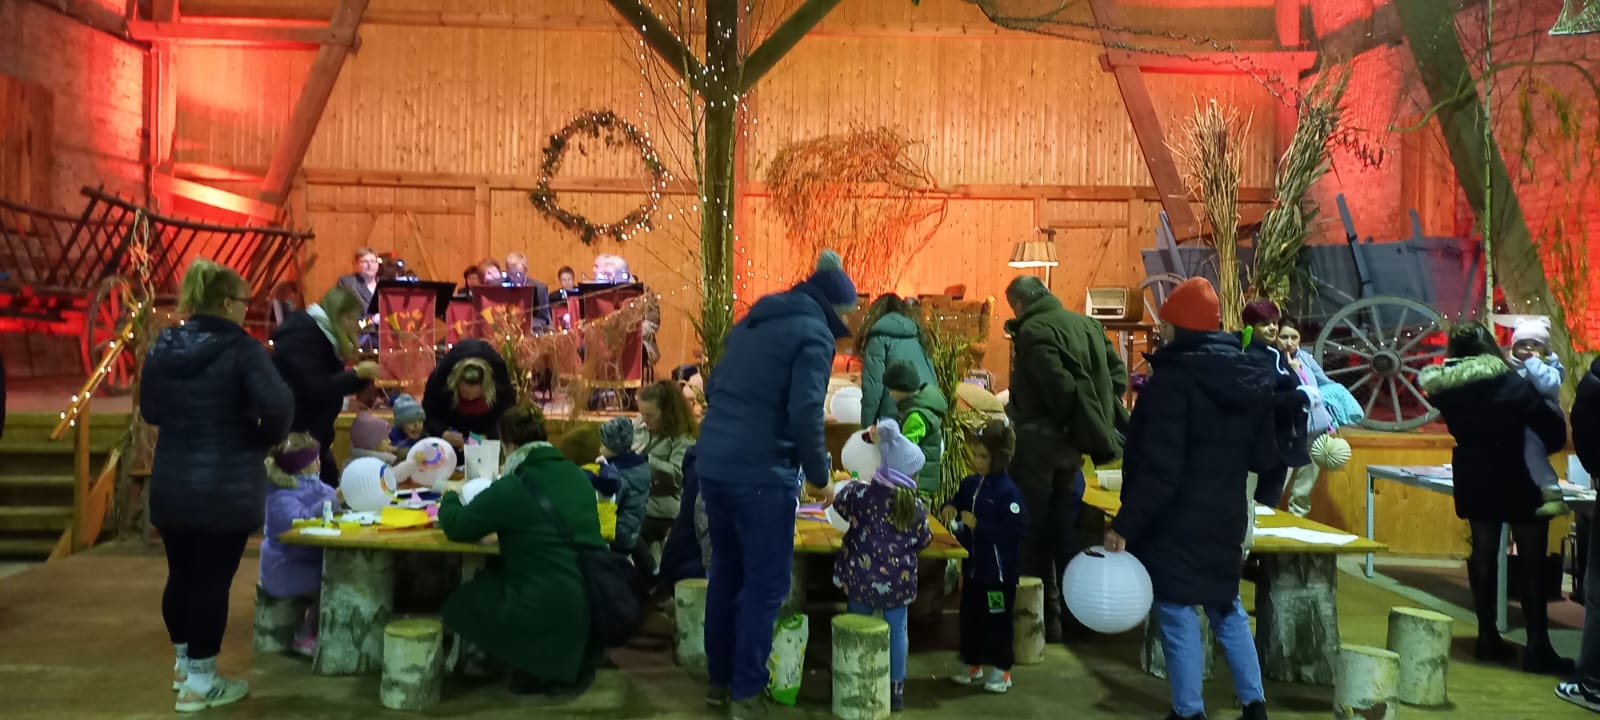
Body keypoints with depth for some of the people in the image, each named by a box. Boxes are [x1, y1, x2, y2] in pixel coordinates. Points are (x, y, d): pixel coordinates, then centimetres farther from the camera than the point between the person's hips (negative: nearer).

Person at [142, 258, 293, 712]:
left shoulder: (163, 346, 3)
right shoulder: (242, 349, -15)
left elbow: (150, 410, 13)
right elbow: (278, 405, -28)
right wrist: (268, 439, -9)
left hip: (170, 484, 6)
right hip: (227, 488, -6)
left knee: (181, 574, 18)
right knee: (213, 580, 2)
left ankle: (184, 664, 35)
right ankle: (199, 683, 11)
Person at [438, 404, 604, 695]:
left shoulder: (511, 489, -13)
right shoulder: (577, 476, 7)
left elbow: (457, 527, 1)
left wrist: (449, 500, 22)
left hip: (549, 616, -6)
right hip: (593, 611, 7)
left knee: (457, 604, 16)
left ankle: (539, 668, 9)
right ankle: (574, 662, 19)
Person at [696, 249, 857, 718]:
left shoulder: (752, 322, 16)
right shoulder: (813, 333, -8)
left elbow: (716, 389, 20)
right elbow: (806, 414, -16)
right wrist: (818, 476, -4)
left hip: (713, 463, 8)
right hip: (760, 473, -8)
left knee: (726, 572, 18)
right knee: (765, 583, 3)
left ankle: (719, 679, 27)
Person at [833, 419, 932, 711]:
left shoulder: (860, 493, -12)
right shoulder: (916, 507, -11)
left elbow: (840, 505, 9)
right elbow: (922, 542, 2)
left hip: (860, 576, 0)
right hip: (897, 581, 0)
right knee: (896, 631, 15)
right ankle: (896, 689, 21)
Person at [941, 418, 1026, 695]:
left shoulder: (1008, 492, -20)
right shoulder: (971, 483, 3)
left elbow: (1015, 531, -25)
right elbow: (957, 500, 20)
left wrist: (978, 525, -25)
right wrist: (949, 507, -4)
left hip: (998, 570, -7)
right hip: (973, 565, 7)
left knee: (997, 620, 4)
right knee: (970, 616, 16)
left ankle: (1001, 669, 18)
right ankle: (972, 663, 31)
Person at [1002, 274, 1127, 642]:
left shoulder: (1033, 331, -15)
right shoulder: (1087, 324, 9)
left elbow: (1059, 386, -24)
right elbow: (1118, 374, 9)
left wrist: (1071, 422, -10)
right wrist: (1094, 420, 7)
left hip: (1039, 440, -8)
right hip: (1071, 443, 8)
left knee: (1034, 528, 3)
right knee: (1065, 526, 18)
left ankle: (1046, 614, 8)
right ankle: (1073, 609, 25)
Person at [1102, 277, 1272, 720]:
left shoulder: (1174, 378, -17)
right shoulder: (1250, 376, 7)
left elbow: (1158, 467, -22)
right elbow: (1261, 454, 14)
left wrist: (1126, 524, -18)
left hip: (1176, 520, -8)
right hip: (1224, 516, 8)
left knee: (1177, 612, 3)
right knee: (1226, 606, 21)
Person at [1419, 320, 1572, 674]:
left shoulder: (1443, 386, -3)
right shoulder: (1510, 382, -17)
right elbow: (1553, 427, -14)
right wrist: (1546, 447, 5)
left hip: (1473, 478, 5)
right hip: (1516, 478, -5)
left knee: (1483, 552, 13)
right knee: (1532, 559, 2)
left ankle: (1488, 637, 19)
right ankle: (1537, 647, 2)